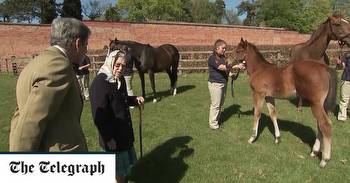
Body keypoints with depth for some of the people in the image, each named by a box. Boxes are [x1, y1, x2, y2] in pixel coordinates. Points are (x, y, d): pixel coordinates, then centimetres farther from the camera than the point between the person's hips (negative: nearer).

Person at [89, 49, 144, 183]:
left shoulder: (120, 79, 4)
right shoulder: (99, 83, -22)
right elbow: (99, 116, -24)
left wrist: (135, 100, 2)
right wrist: (110, 140, -24)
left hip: (125, 132, 8)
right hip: (112, 136, -8)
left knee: (125, 165, 24)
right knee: (117, 172, 10)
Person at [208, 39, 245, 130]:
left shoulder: (223, 57, 9)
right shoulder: (212, 58, -17)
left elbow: (226, 69, 20)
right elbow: (222, 67, -26)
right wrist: (236, 66, -26)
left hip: (223, 83, 8)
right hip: (215, 84, -8)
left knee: (221, 103, 17)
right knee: (215, 104, -2)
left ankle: (216, 118, 33)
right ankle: (213, 123, 10)